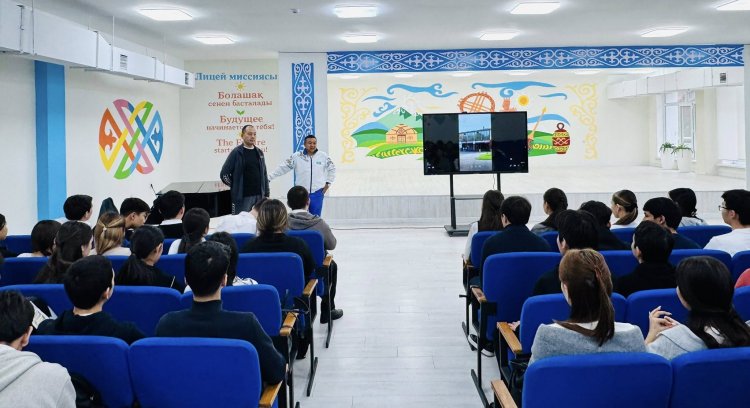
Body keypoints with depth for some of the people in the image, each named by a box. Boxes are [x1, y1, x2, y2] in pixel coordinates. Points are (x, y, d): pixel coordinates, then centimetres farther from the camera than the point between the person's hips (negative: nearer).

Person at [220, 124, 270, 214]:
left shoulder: (259, 152, 11)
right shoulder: (236, 153, -4)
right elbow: (224, 174, -5)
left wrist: (266, 194, 11)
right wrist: (236, 186, -1)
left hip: (259, 196, 5)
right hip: (243, 197, -5)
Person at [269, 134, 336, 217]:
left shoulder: (323, 156, 0)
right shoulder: (296, 156, -4)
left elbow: (332, 168, 14)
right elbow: (283, 167, -3)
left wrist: (328, 183, 9)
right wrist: (270, 177, -8)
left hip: (317, 193, 1)